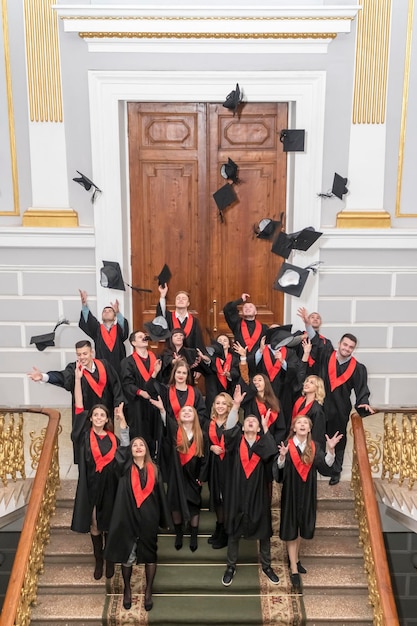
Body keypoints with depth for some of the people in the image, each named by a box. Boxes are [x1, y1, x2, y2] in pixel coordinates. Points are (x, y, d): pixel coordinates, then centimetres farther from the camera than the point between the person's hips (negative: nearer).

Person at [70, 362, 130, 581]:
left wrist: (122, 418, -16)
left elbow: (126, 447, -15)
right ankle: (98, 560, 25)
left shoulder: (113, 438, 2)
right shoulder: (84, 435, -3)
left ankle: (110, 560, 27)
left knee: (108, 523, 11)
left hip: (109, 486, 1)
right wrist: (78, 379, -15)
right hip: (91, 485, 0)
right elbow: (79, 408, -9)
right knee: (93, 523, 9)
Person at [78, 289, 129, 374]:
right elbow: (88, 320, -6)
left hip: (117, 366, 0)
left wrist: (118, 312, -32)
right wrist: (84, 303, -24)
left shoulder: (119, 329, 10)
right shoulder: (97, 329, 11)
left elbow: (124, 326, -12)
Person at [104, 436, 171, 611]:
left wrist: (164, 520, 5)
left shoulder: (154, 470, 3)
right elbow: (118, 451, -15)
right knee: (127, 555, 8)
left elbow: (160, 495, 6)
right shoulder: (125, 468, -1)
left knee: (149, 554, 9)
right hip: (128, 518, -1)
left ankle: (148, 592, 25)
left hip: (149, 519, 1)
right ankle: (127, 589, 29)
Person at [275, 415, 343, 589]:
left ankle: (295, 559, 37)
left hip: (307, 492, 3)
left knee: (301, 527, 16)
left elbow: (325, 467, -9)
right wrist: (282, 457, -38)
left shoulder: (315, 447, -1)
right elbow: (279, 469, -18)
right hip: (291, 492, -3)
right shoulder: (287, 445, -10)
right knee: (291, 528, 1)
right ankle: (294, 570, 7)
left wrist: (330, 450, -23)